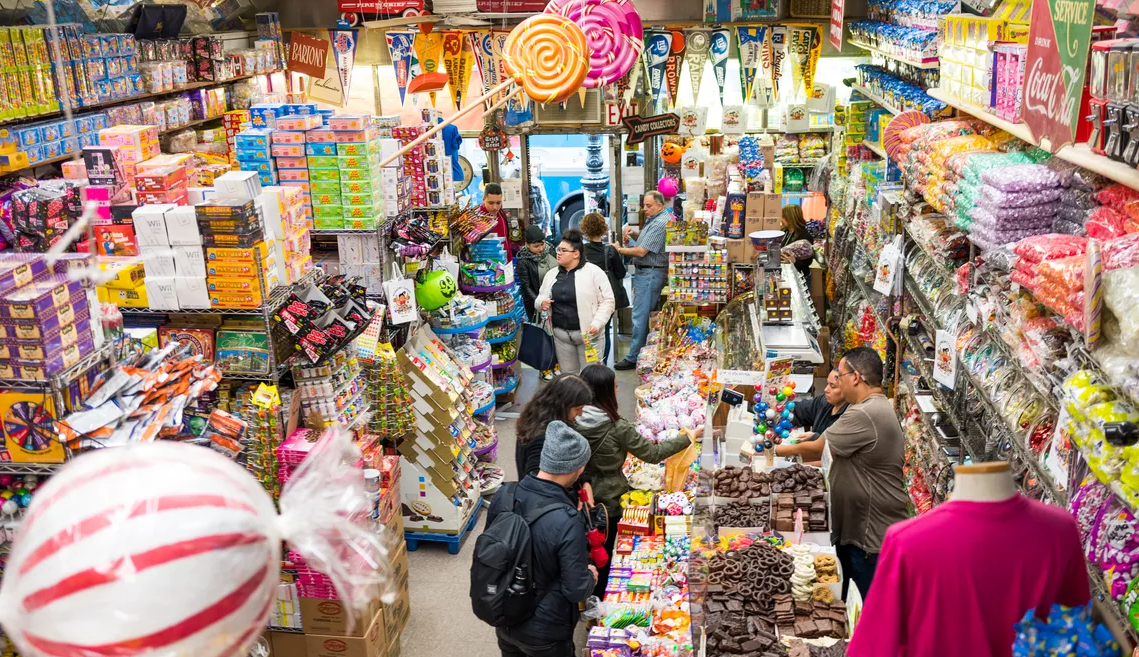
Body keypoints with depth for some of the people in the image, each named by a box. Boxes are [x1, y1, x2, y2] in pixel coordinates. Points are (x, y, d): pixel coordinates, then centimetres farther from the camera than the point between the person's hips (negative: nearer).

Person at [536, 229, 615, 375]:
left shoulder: (594, 271, -7)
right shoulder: (551, 274, 10)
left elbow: (607, 300, -8)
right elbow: (540, 298, 20)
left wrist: (597, 323, -19)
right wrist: (542, 302, -5)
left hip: (588, 333, -5)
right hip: (560, 334, 5)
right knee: (567, 375, 13)